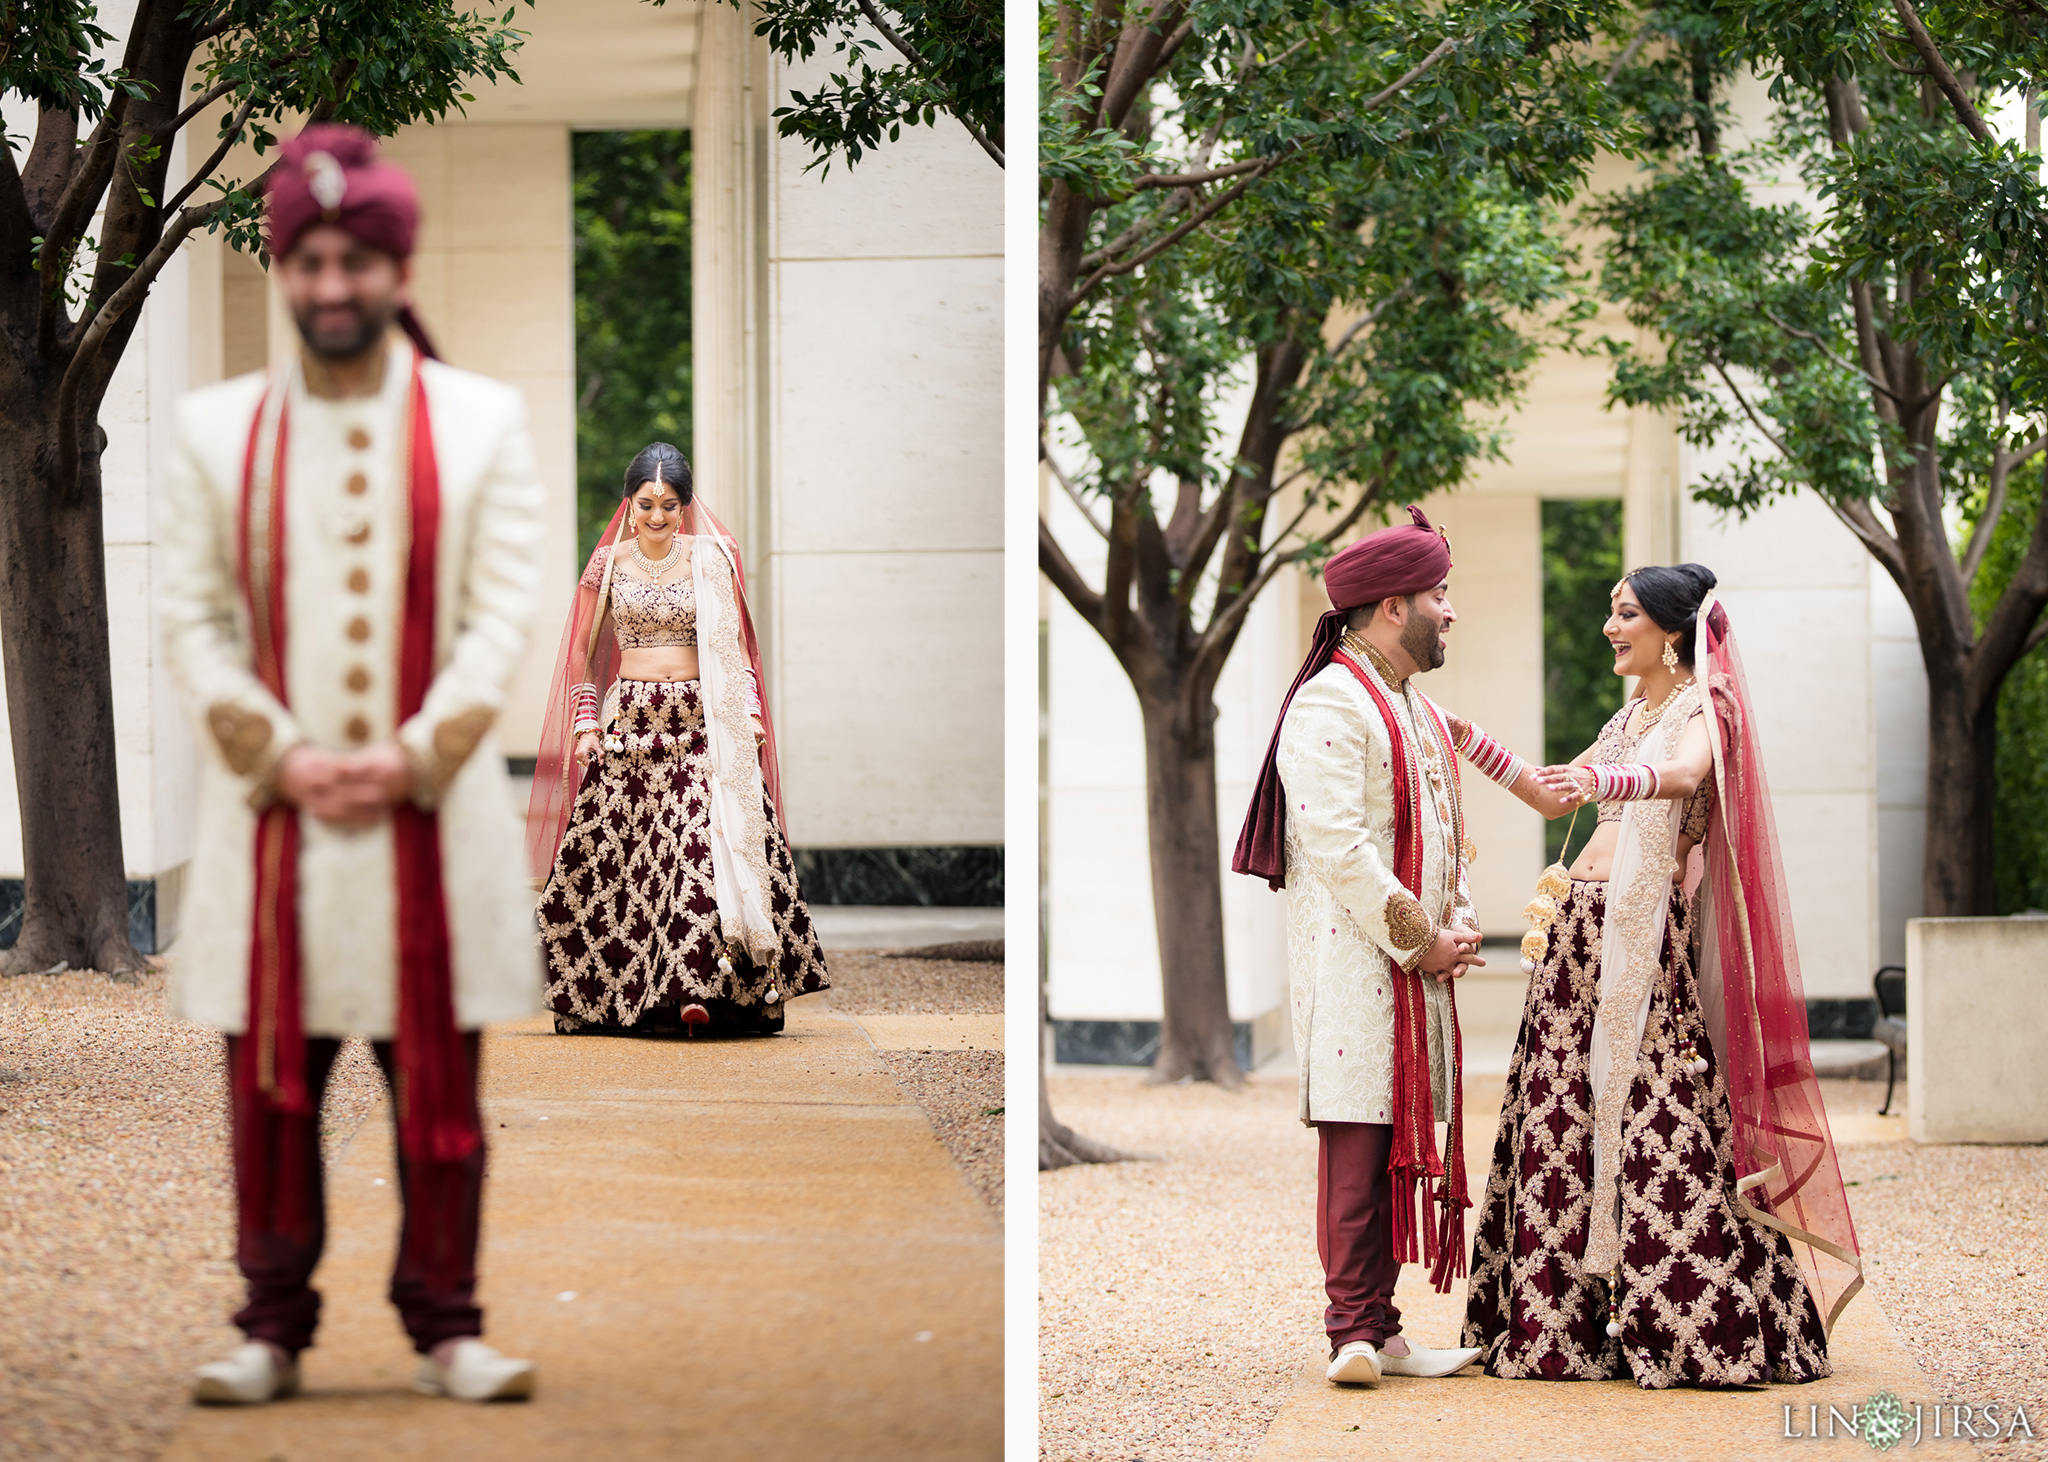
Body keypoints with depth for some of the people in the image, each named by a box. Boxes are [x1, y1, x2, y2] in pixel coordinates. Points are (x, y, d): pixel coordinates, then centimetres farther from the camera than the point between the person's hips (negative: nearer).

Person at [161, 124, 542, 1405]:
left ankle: (446, 1325, 11)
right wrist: (283, 757, -9)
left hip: (431, 810, -1)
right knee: (272, 1086, 3)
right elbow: (194, 618, 4)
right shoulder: (218, 427, 7)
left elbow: (503, 617, -1)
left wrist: (409, 757, -12)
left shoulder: (483, 423, 4)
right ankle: (274, 1328, 11)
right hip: (271, 815, 1)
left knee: (439, 1090, 2)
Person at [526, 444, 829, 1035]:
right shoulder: (608, 564, 8)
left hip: (702, 724, -1)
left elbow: (736, 648, 10)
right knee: (615, 854, -5)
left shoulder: (712, 560, 6)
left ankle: (693, 989, -21)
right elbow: (581, 653, 14)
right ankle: (606, 995, 2)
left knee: (704, 842, -16)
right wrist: (585, 722, 5)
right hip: (629, 722, 1)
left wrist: (750, 712, 0)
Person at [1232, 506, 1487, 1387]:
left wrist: (1460, 922, 8)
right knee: (1357, 1138, -11)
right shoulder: (1330, 705, -9)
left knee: (1400, 1140, 7)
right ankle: (1357, 1330, -11)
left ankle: (1374, 1329, 10)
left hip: (1419, 965, 9)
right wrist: (1421, 940, -14)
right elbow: (1335, 846, -17)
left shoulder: (1422, 714, 21)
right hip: (1354, 960, -9)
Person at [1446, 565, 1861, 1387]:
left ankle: (1706, 1329, -9)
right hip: (1581, 932, 8)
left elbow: (1684, 774, -26)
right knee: (1567, 1123, 4)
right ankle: (1573, 1324, 8)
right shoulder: (1633, 715, 21)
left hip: (1644, 935, -8)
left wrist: (1603, 780, -44)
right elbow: (1552, 799, 28)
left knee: (1657, 1126, -12)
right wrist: (1469, 742, 19)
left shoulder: (1704, 707, -4)